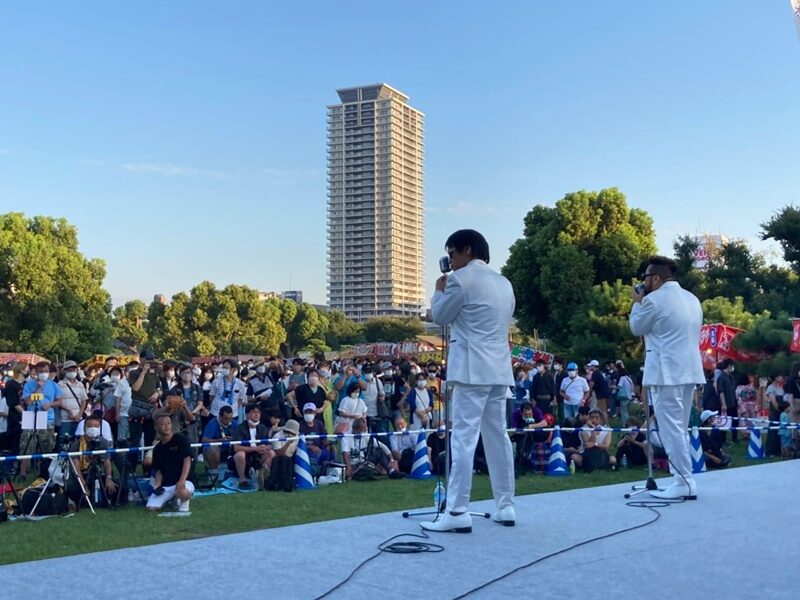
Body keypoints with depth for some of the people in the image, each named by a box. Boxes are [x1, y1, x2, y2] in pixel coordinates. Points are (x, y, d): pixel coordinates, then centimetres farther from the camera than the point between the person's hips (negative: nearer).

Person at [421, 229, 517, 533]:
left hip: (473, 368, -8)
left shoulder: (461, 278, -6)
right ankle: (505, 506, 15)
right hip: (499, 368, 8)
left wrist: (439, 290, 18)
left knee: (464, 437, -10)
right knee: (497, 434, 12)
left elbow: (440, 316, 1)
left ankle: (458, 512, -12)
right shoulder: (503, 283, 18)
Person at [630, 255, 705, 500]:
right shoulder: (692, 299, 15)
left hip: (666, 373, -8)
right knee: (680, 428, 13)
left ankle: (684, 482, -7)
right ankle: (684, 480, 14)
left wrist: (637, 303, 14)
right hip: (690, 371, 9)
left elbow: (636, 328, 3)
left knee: (670, 428, -6)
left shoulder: (653, 299, -10)